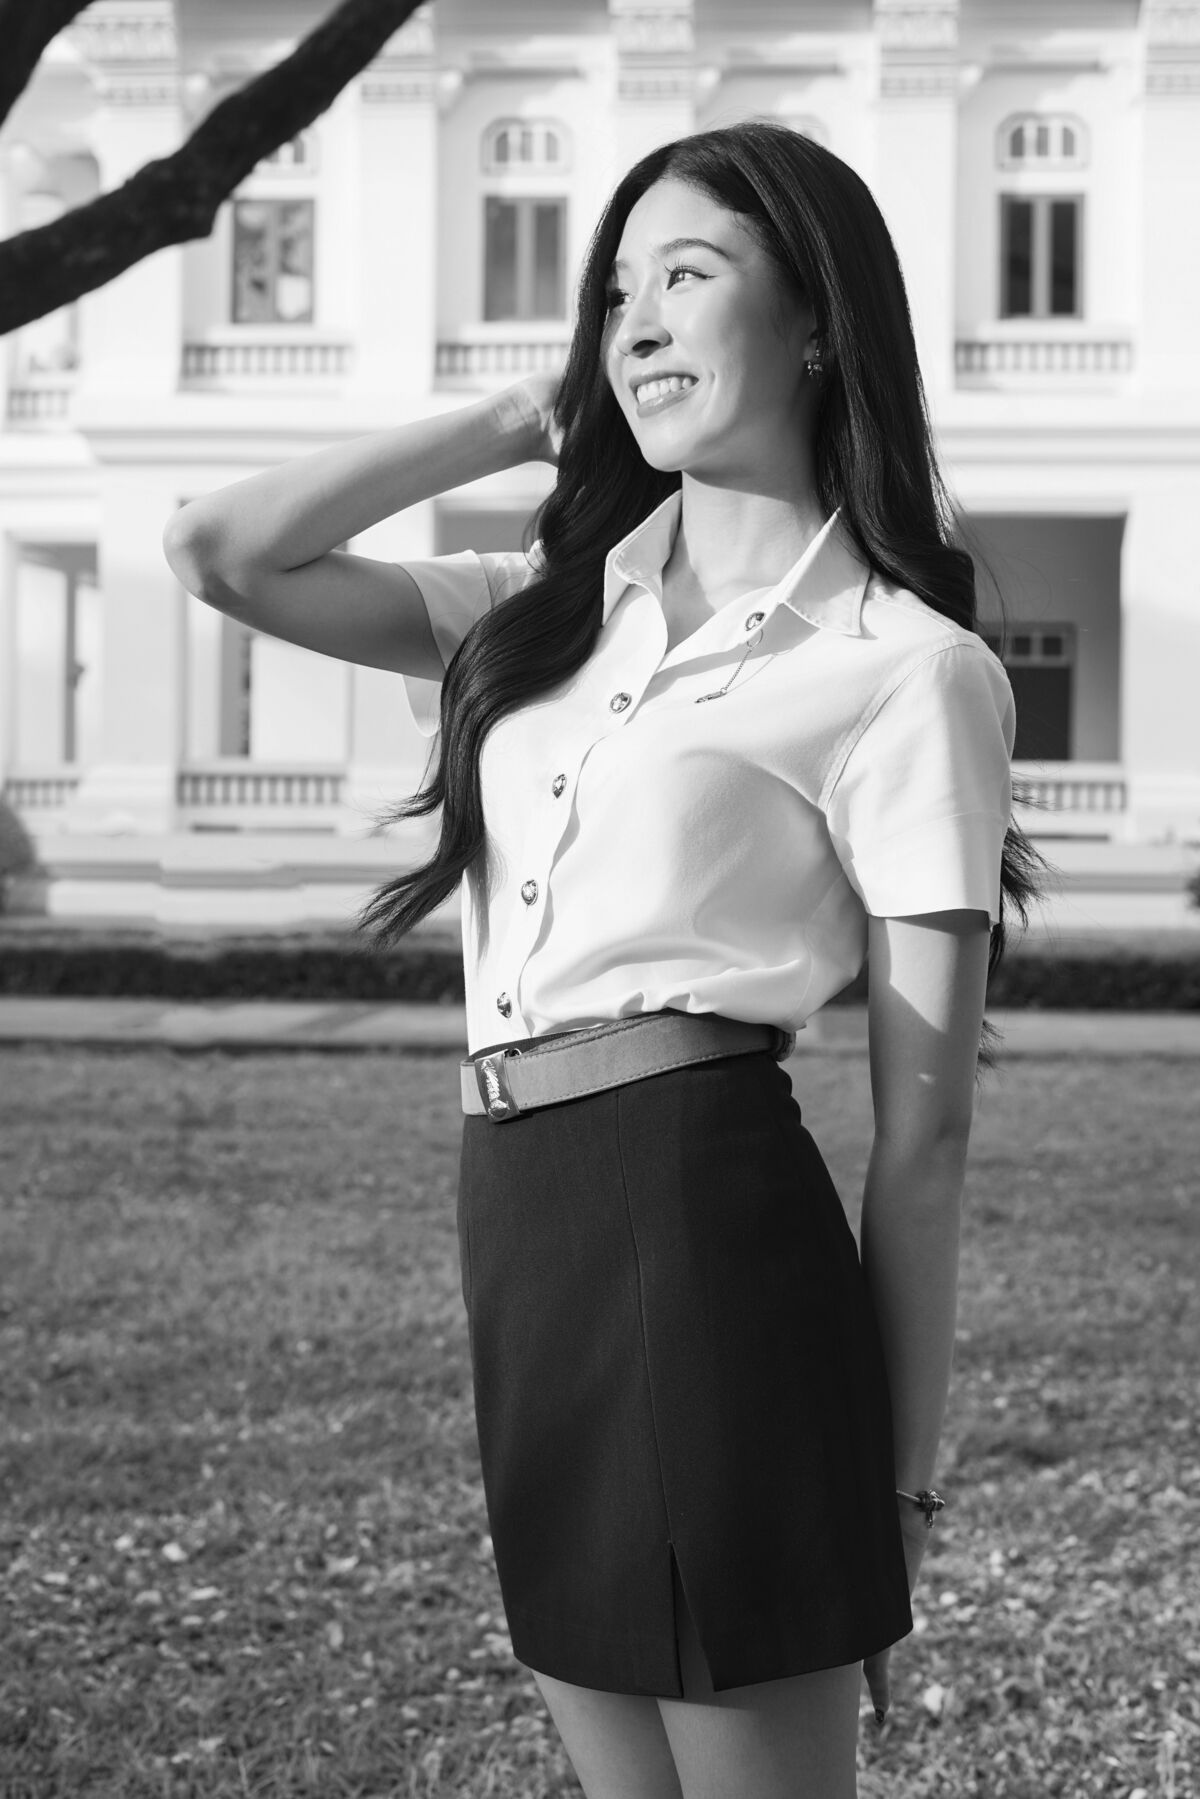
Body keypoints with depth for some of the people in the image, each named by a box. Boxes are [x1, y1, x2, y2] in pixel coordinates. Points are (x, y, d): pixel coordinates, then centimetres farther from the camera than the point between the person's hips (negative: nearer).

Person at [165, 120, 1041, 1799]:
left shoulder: (908, 669, -5)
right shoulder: (548, 606, 14)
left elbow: (923, 1124, -6)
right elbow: (226, 551, 8)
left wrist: (904, 1479, -4)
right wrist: (523, 417, 8)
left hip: (700, 1219, -6)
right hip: (519, 1234, 7)